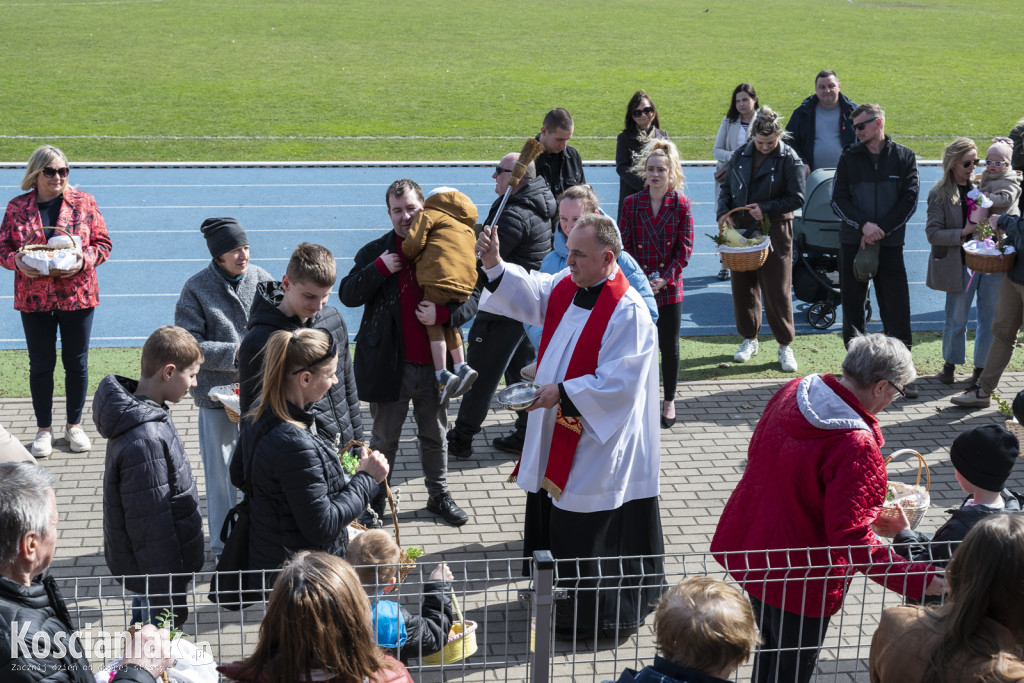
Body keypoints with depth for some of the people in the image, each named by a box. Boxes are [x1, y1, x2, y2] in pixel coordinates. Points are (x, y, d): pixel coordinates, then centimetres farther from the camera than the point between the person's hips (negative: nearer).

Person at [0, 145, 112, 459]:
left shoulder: (83, 202, -1)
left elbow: (102, 243, 1)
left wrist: (83, 260, -17)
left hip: (77, 296, 0)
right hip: (34, 300, 0)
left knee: (76, 363, 9)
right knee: (41, 365, 8)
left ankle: (74, 425, 26)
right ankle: (43, 429, 23)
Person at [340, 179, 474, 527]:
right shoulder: (376, 251, -1)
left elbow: (471, 299, -2)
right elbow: (347, 295, -6)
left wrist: (443, 313, -21)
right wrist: (379, 268, -19)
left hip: (434, 363, 1)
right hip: (389, 364, -1)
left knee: (435, 436, 18)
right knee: (384, 438, 12)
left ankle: (439, 495, 34)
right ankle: (376, 499, 27)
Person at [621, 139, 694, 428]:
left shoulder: (681, 205, -2)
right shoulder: (632, 204, 1)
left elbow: (684, 250, -2)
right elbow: (625, 245, 1)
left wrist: (664, 279, -12)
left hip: (669, 289, -1)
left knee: (669, 347, 7)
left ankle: (669, 401, 23)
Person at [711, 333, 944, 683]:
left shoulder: (793, 391, -5)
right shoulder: (857, 447, -29)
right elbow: (852, 540, -30)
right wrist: (920, 580, -30)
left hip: (744, 548, 8)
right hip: (797, 576, -8)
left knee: (769, 651, 28)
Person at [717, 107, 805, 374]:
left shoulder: (789, 158, -6)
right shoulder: (740, 155, 6)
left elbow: (797, 198, -7)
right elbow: (726, 188, 13)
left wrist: (765, 209, -15)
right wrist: (724, 212, -4)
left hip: (775, 230, -4)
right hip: (741, 229, 4)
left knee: (777, 290, -2)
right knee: (743, 287, 9)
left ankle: (785, 345, 11)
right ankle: (749, 339, 25)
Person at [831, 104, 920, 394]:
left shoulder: (904, 157, 3)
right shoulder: (849, 157, 5)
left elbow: (909, 201, -2)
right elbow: (838, 199, 1)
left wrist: (880, 230, -11)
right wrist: (863, 224, -14)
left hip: (890, 245, -1)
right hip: (852, 243, 2)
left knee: (897, 310, -3)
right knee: (852, 307, 5)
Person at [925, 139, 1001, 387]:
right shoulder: (939, 194, -2)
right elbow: (933, 233, -8)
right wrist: (964, 232, -18)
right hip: (960, 264, -3)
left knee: (990, 319, 5)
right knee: (956, 320, 7)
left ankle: (982, 367, 17)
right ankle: (950, 364, 26)